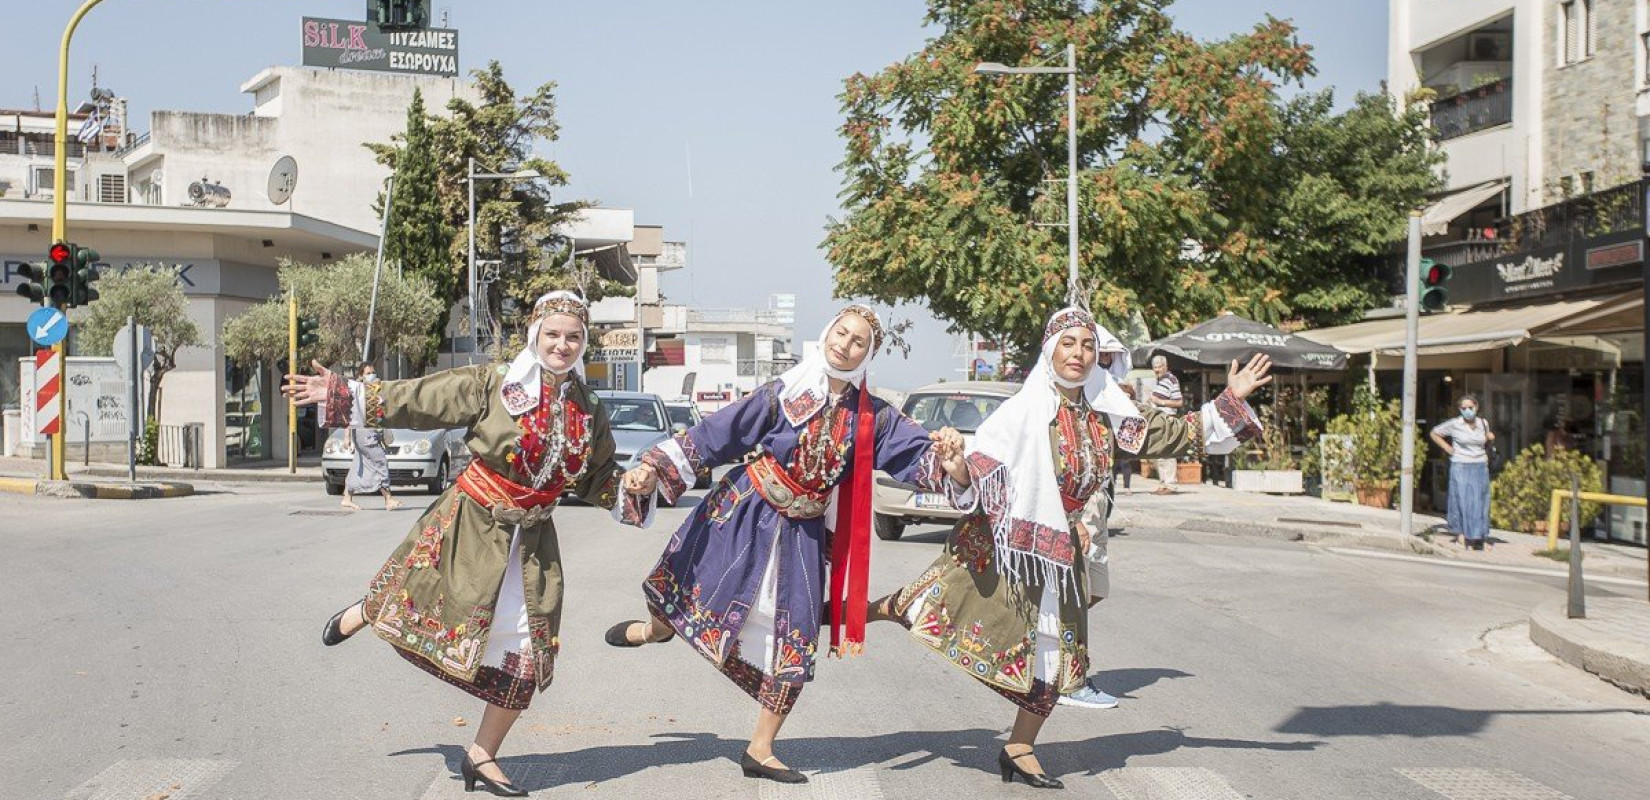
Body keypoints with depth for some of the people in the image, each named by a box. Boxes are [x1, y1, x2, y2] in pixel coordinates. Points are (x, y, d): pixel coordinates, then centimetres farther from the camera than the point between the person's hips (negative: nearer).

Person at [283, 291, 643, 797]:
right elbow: (413, 399, -7)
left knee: (526, 652, 3)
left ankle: (482, 756, 20)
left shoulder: (589, 412, 4)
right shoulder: (492, 385, -8)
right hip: (470, 522, -4)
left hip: (532, 540, 4)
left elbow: (599, 479, 16)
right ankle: (362, 614, 44)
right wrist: (341, 395, -8)